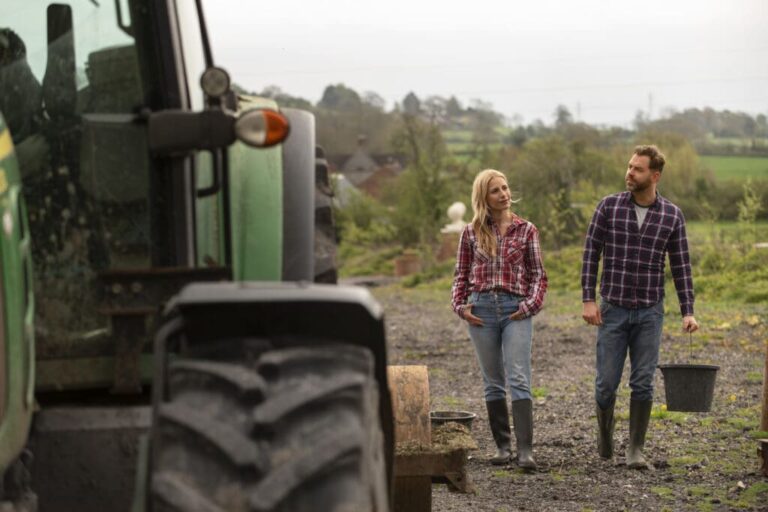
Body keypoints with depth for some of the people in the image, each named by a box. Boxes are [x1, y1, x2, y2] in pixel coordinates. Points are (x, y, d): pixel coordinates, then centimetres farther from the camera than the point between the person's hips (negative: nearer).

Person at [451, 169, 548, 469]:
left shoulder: (526, 230, 5)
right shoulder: (471, 233, 8)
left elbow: (538, 274, 7)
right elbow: (461, 275, 13)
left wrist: (531, 304, -7)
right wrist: (460, 305, -1)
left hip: (516, 310, -2)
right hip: (482, 309, 2)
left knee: (519, 380, -11)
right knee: (493, 383, 7)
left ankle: (525, 450, -16)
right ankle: (502, 445, 14)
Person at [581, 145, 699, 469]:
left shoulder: (672, 216, 0)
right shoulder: (609, 207, -3)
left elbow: (681, 267, 3)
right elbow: (591, 254, -2)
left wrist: (688, 312, -4)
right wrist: (588, 300, -9)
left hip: (650, 312, 0)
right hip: (613, 310, 0)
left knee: (643, 384, -2)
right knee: (606, 383, 2)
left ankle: (635, 450, 7)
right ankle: (605, 433, 29)